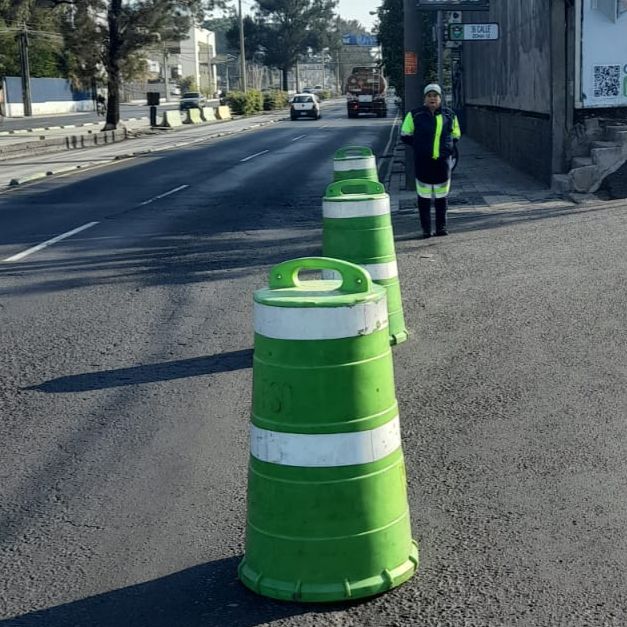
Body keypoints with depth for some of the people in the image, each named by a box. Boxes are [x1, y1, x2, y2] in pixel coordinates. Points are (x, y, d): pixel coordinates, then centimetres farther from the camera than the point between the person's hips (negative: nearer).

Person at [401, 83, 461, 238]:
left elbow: (456, 135, 20)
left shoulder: (449, 115, 7)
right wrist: (419, 145, 0)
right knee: (424, 196, 0)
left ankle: (441, 227, 17)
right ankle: (426, 229, 7)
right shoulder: (415, 115, 0)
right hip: (423, 162, -2)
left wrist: (447, 147, 7)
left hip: (443, 161, 2)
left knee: (442, 196, 7)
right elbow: (405, 136, 5)